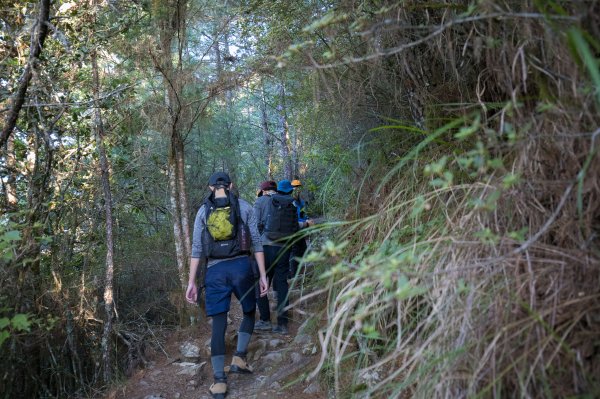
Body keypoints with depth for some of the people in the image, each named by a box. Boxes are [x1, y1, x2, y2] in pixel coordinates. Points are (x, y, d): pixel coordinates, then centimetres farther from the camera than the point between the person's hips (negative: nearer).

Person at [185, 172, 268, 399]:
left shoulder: (203, 211, 7)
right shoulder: (244, 207, 4)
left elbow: (196, 248, 3)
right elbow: (256, 242, 1)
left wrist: (192, 282, 5)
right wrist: (263, 275, 4)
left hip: (215, 270, 1)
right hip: (241, 266, -1)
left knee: (218, 324, 7)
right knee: (249, 312, 24)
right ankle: (239, 358, 11)